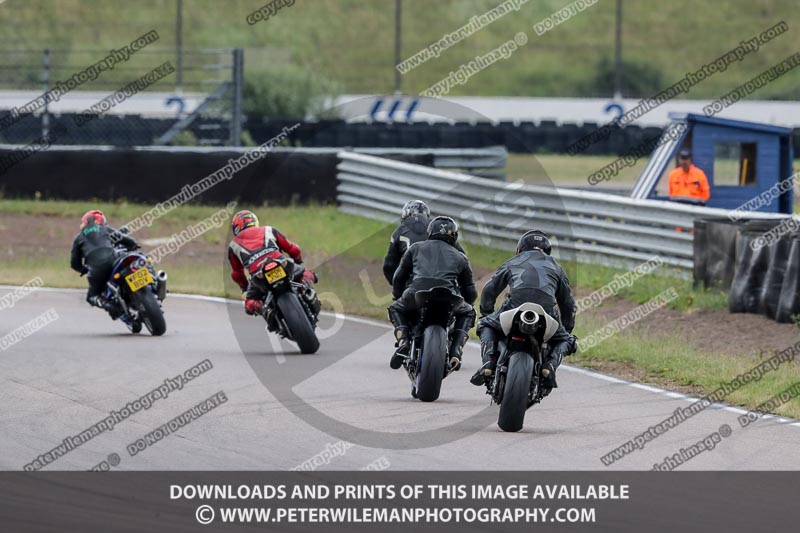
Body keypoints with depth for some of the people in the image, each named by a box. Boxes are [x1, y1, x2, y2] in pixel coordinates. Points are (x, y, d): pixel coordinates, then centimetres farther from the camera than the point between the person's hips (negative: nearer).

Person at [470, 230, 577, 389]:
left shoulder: (513, 262, 30)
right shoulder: (556, 267, 34)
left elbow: (489, 290, 24)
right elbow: (568, 303, 37)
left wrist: (486, 314, 38)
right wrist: (567, 330, 48)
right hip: (547, 312, 1)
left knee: (486, 325, 27)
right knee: (566, 341, 27)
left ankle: (489, 363, 2)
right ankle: (550, 365, -4)